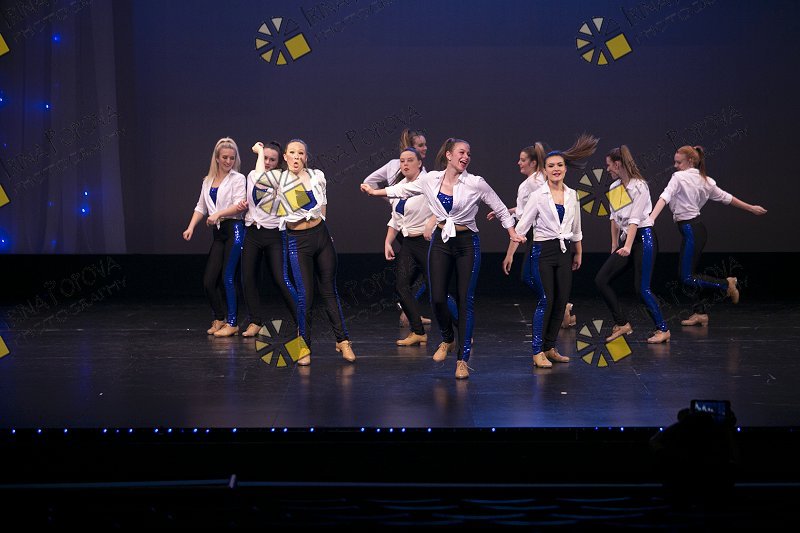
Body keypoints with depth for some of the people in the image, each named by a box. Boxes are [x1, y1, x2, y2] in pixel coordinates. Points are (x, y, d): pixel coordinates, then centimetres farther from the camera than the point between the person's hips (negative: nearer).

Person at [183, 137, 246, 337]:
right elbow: (201, 207, 17)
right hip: (218, 232, 6)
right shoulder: (208, 181, 17)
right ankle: (220, 319, 20)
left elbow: (239, 205, -12)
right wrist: (191, 227, 4)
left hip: (234, 229, -6)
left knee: (227, 277, -9)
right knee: (209, 281, 2)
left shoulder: (238, 179, -1)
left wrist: (218, 214, -22)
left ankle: (231, 323, 0)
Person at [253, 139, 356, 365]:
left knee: (329, 289, 7)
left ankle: (342, 340, 13)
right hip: (297, 241, -3)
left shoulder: (317, 176, 7)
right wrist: (261, 152, -8)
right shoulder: (279, 179, -2)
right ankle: (304, 347, 5)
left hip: (321, 235, 3)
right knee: (304, 293, -6)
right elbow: (260, 177, -23)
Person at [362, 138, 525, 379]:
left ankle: (462, 359, 4)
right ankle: (448, 340, 29)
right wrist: (375, 192, 23)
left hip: (467, 243, -2)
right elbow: (404, 189, 17)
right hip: (441, 242, 3)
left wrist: (512, 234, -2)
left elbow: (500, 209, 1)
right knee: (437, 298, -2)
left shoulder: (476, 183, -9)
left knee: (466, 300, -3)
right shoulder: (431, 180, -1)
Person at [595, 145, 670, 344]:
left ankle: (662, 329, 4)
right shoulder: (614, 188, 10)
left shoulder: (639, 186, -14)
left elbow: (635, 219, -21)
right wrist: (614, 246, 15)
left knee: (641, 288, -11)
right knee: (601, 280, -1)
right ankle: (622, 324, 6)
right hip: (625, 238, 8)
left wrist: (627, 247, -28)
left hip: (643, 238, -8)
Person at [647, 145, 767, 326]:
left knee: (687, 277, -7)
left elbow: (664, 197, -25)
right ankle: (700, 313, 14)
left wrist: (651, 219, -36)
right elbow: (726, 197, 17)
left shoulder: (679, 177, -10)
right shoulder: (704, 180, 12)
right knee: (689, 273, 13)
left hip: (690, 229, -9)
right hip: (698, 227, 9)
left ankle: (726, 284, -2)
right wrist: (751, 208, 28)